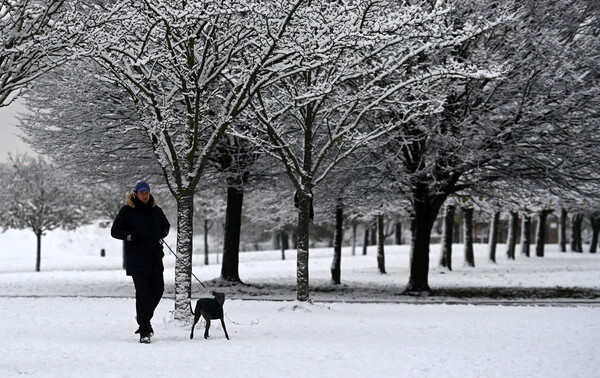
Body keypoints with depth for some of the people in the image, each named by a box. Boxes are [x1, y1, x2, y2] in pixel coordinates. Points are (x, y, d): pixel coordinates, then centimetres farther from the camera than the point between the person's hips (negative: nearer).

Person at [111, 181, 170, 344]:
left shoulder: (155, 210, 10)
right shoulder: (127, 211, -3)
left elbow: (166, 225, 27)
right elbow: (115, 231, -1)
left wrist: (162, 232, 5)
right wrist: (130, 235, -17)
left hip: (155, 258, 5)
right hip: (136, 259, -5)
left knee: (158, 289, 9)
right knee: (142, 293, -9)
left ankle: (143, 319, 32)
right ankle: (144, 331, -6)